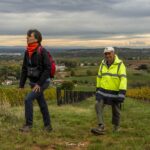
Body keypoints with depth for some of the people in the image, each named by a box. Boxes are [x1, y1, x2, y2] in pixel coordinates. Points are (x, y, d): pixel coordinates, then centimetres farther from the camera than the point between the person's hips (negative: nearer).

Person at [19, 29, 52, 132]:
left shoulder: (42, 51, -19)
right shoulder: (27, 52, 2)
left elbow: (48, 69, -23)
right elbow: (25, 69, 6)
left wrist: (39, 84, -25)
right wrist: (21, 85, 2)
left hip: (43, 82, -7)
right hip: (33, 83, 7)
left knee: (28, 99, -18)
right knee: (42, 104, 13)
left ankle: (28, 124, -6)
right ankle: (48, 126, 25)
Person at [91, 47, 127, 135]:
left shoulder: (120, 65, -16)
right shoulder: (103, 64, 1)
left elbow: (123, 79, -22)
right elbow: (99, 77, 11)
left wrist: (122, 93, -30)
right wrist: (98, 89, 13)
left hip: (116, 92, -4)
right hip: (104, 91, 4)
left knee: (116, 110, 9)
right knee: (98, 106, -13)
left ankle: (116, 127, 34)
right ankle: (101, 128, -14)